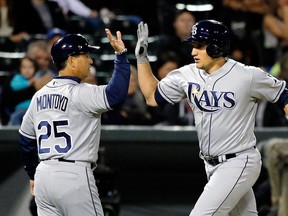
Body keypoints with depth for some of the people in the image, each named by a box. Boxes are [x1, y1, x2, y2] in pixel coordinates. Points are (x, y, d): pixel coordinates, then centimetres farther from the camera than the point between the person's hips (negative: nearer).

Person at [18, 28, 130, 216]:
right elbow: (115, 95, -29)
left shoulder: (40, 95, 12)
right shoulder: (79, 93, -12)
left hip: (44, 176, 8)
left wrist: (33, 175, 29)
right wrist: (121, 55, -26)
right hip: (74, 176, -8)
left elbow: (26, 139, 19)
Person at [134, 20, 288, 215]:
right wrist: (142, 56, 4)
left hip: (239, 163, -7)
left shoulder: (248, 76, -14)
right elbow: (152, 96, 12)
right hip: (212, 167, 7)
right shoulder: (187, 75, 1)